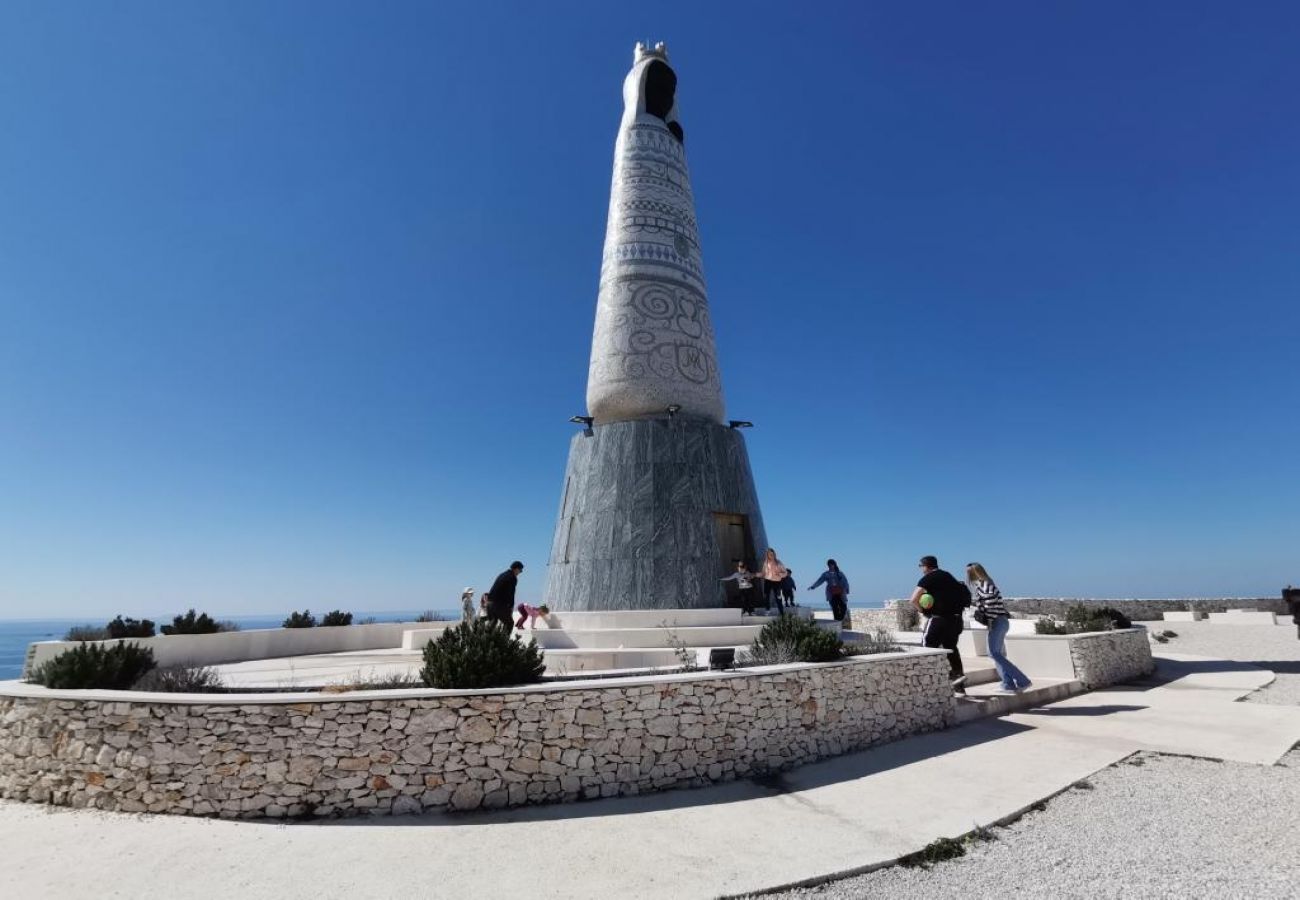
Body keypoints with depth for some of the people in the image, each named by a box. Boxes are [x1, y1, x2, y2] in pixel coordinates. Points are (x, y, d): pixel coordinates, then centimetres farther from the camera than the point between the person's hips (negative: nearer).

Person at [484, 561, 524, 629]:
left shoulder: (502, 575, 17)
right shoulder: (513, 578, -9)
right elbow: (510, 594, -10)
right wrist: (511, 606, -1)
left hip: (490, 603, 8)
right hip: (499, 604, -8)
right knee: (509, 623, 4)